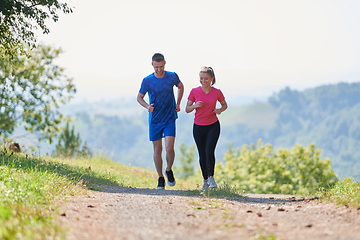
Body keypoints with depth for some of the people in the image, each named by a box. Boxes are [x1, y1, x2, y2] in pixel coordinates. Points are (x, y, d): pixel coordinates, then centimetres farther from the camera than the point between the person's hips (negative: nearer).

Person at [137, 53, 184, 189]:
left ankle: (169, 170, 15)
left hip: (170, 118, 0)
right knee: (157, 150, 5)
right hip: (154, 120, 1)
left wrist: (178, 104, 10)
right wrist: (147, 106, -14)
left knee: (169, 148, -12)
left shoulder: (172, 77, -3)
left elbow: (180, 87, 19)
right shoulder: (147, 81, -6)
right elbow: (139, 97, 6)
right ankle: (160, 178, 18)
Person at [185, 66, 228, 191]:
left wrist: (220, 110, -9)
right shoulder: (194, 91, -4)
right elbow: (187, 109, 1)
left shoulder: (217, 92, -4)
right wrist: (195, 106, -20)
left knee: (209, 151, -18)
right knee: (202, 155, 6)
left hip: (213, 126, -1)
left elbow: (224, 105, 13)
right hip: (198, 127, 1)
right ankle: (205, 180, 22)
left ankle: (211, 177, -2)